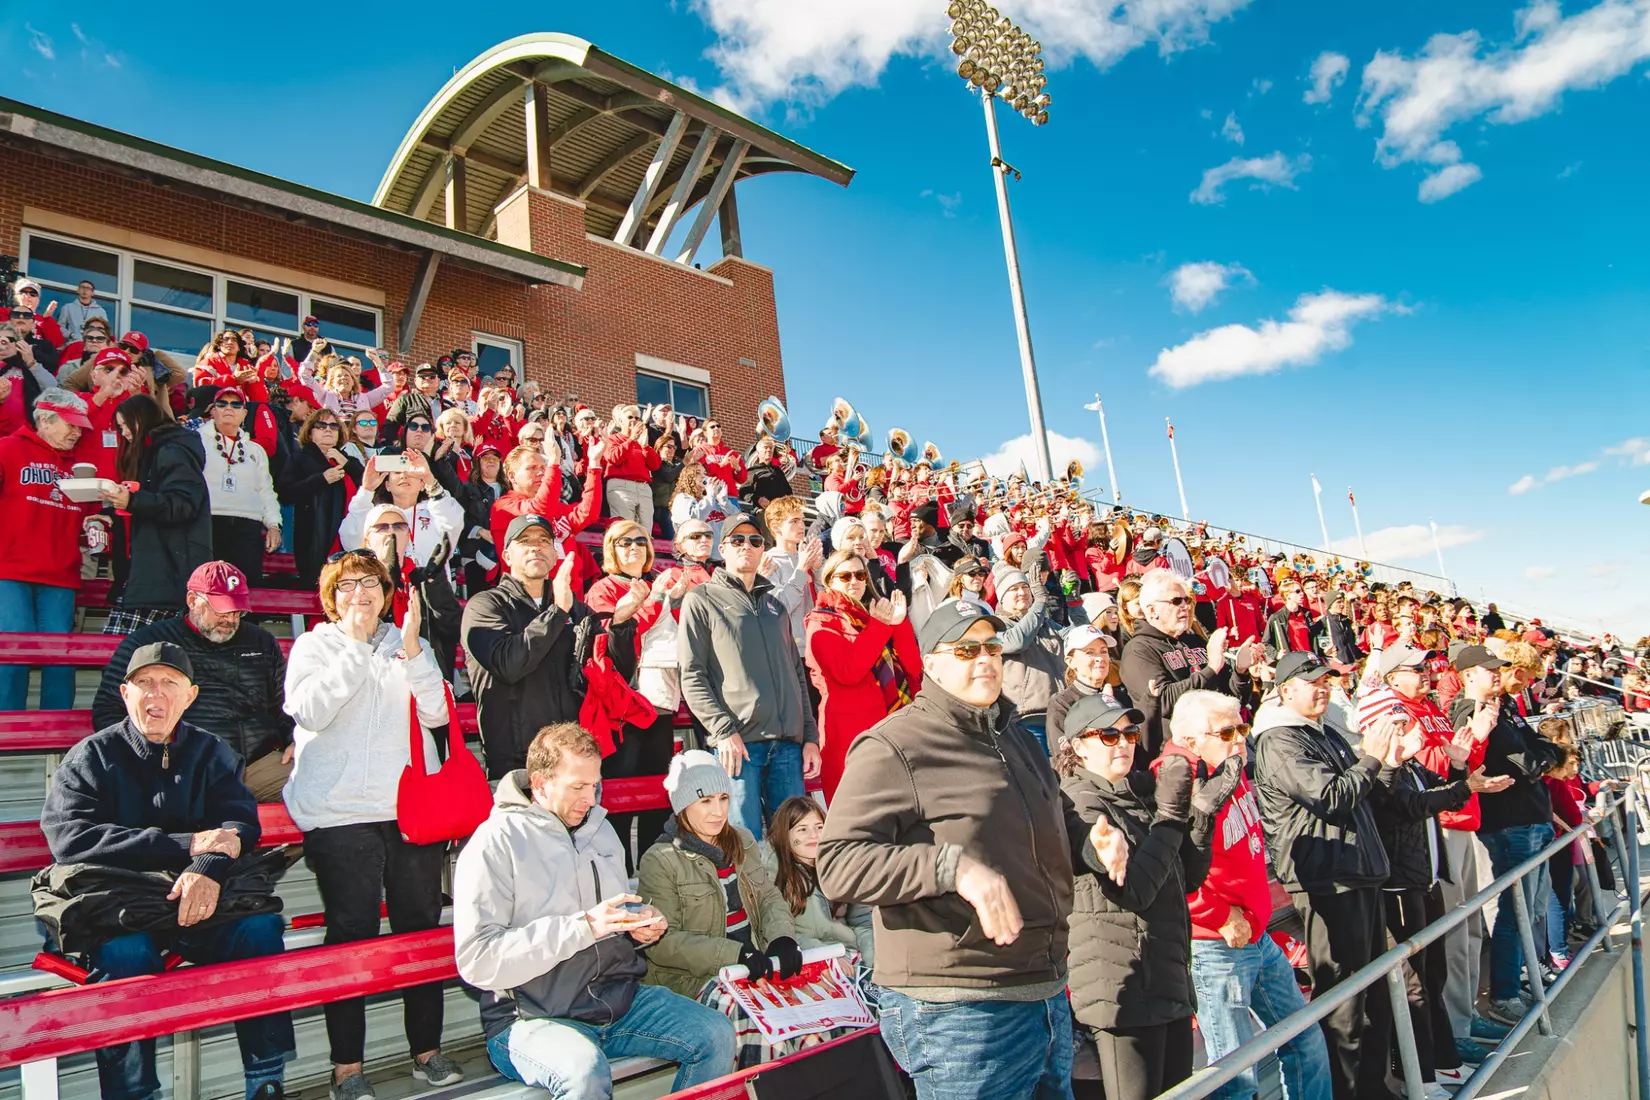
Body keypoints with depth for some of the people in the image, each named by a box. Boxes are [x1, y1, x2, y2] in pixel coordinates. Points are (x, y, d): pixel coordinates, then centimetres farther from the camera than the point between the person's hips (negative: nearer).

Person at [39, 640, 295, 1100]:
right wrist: (187, 845, -20)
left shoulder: (211, 753, 9)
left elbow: (241, 823, -2)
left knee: (259, 926, -24)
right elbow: (70, 838, -12)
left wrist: (210, 867, -28)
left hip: (199, 897, 2)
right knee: (125, 952, -33)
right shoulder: (89, 758, 3)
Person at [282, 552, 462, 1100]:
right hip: (339, 812, -2)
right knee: (351, 932, -3)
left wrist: (411, 650, -10)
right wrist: (355, 646, -13)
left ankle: (427, 1051, 17)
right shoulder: (313, 646, 9)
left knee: (421, 925, 6)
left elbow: (435, 713, 1)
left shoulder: (408, 646, 16)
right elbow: (309, 711, -10)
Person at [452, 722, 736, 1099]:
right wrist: (583, 927, -24)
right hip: (533, 1018, -6)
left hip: (619, 997, 7)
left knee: (717, 1035, -10)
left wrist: (644, 927, 0)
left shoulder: (600, 828, 13)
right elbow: (477, 961, -19)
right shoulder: (495, 843, -10)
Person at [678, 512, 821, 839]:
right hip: (738, 743, -5)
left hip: (788, 743, 5)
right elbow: (691, 676, -4)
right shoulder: (702, 600, 5)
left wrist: (810, 736, 12)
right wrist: (724, 731, -13)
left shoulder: (775, 604, 21)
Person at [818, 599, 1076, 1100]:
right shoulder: (894, 747, -13)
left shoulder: (1020, 739, 15)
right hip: (958, 1013, -8)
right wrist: (953, 864, -31)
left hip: (1048, 998, 8)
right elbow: (837, 865, -23)